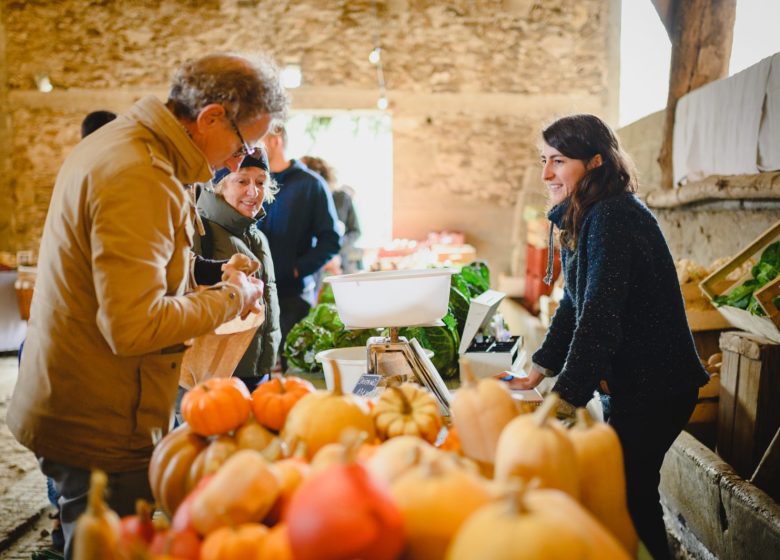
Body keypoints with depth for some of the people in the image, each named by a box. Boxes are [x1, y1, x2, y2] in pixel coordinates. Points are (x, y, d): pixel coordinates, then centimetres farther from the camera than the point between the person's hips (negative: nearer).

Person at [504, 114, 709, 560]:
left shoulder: (612, 217, -22)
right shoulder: (586, 218, 8)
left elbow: (599, 316, -29)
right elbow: (576, 304, 12)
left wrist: (564, 399, -30)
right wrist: (539, 372, 10)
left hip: (655, 386, -10)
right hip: (631, 381, 10)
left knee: (631, 494, 1)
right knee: (626, 489, 20)